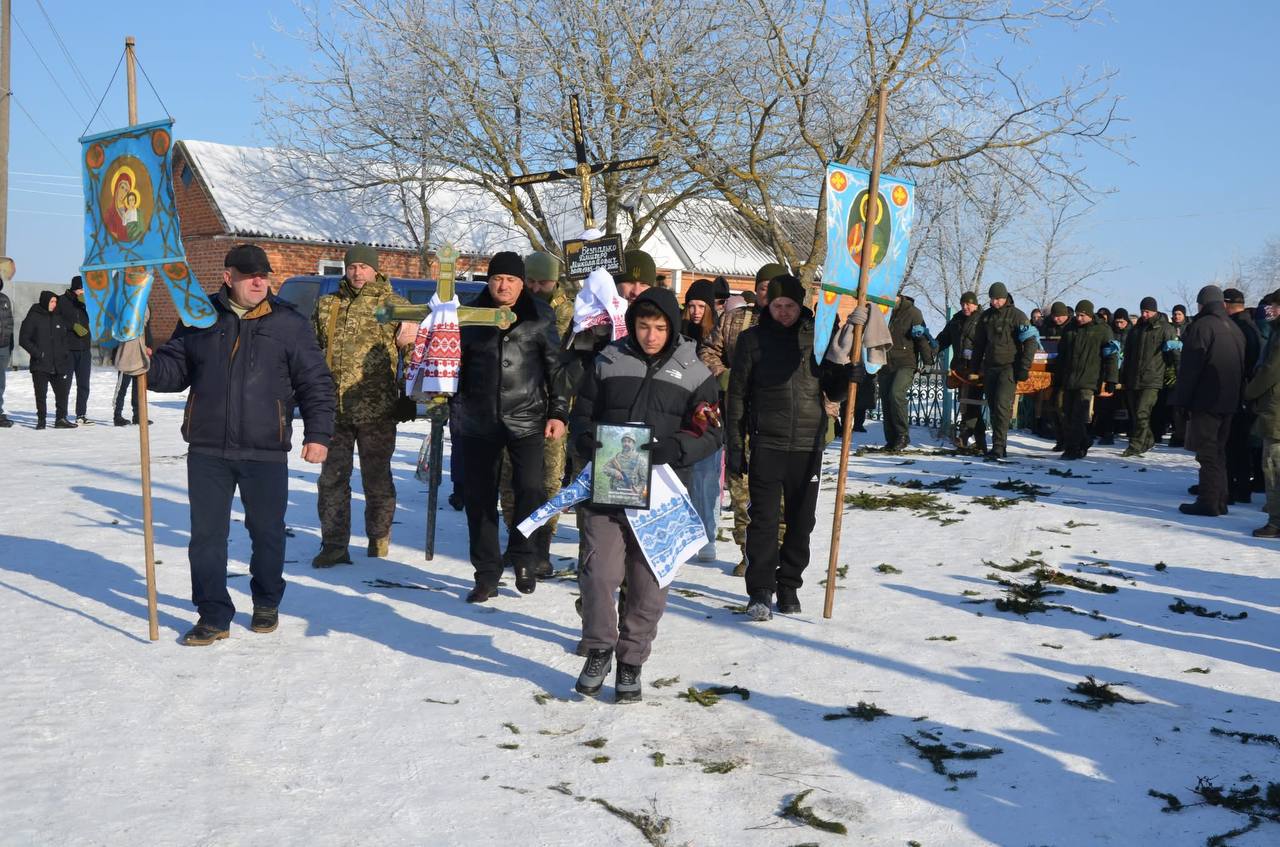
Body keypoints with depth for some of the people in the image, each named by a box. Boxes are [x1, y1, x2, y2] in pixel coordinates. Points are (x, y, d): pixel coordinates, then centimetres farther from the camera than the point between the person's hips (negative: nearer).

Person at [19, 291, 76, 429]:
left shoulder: (59, 317, 12)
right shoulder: (33, 317, -2)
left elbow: (67, 335, 21)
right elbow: (23, 339, -4)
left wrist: (65, 350, 6)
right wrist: (37, 353, -12)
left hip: (59, 364, 4)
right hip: (40, 365, -4)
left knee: (63, 391, 1)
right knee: (41, 393, 0)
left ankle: (61, 418, 8)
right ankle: (41, 420, 10)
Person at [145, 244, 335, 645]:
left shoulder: (289, 323, 1)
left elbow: (316, 383, 2)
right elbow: (175, 367, 14)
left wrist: (317, 433, -5)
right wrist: (148, 366, -8)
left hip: (266, 452, -2)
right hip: (207, 450, 2)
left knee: (267, 531, 10)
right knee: (207, 534, 4)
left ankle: (267, 604, 30)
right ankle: (214, 616, 14)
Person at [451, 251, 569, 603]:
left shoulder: (540, 316, 3)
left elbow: (556, 366, 4)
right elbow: (457, 363, 16)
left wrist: (558, 412, -2)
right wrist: (455, 406, 12)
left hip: (526, 419, -2)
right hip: (479, 422, 2)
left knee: (530, 490, -12)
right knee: (479, 498, 4)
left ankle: (522, 557, 12)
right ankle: (487, 573, 16)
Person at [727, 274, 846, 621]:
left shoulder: (818, 337, 7)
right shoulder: (753, 339, 4)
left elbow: (834, 390, 11)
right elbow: (737, 394, 5)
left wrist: (850, 375, -11)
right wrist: (735, 445, 1)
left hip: (808, 445, 2)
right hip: (766, 443, -2)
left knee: (801, 521, 9)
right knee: (763, 518, -5)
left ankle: (789, 586, 23)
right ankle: (760, 591, 1)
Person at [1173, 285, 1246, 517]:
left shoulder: (1201, 326, -10)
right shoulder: (1235, 329, 15)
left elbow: (1189, 367, -14)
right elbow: (1242, 366, 17)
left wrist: (1182, 400, -10)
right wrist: (1238, 397, 19)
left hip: (1206, 400, -8)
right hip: (1230, 401, 8)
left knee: (1207, 452, -6)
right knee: (1219, 450, 15)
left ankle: (1208, 501, -7)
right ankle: (1220, 498, 16)